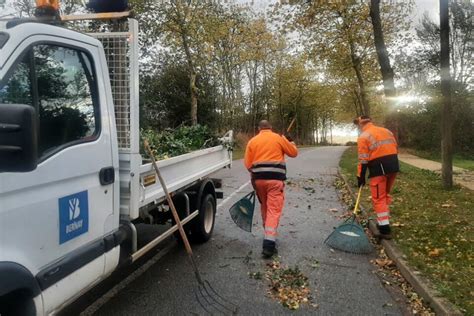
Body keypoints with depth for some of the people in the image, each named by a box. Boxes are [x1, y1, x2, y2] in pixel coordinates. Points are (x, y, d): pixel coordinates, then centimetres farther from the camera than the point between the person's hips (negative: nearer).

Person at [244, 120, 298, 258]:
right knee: (274, 210, -4)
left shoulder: (252, 141, 9)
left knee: (265, 207, 21)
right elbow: (294, 152, 12)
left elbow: (247, 164, 4)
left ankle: (269, 235, 36)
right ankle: (268, 244, -12)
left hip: (259, 178, 3)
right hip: (275, 178, -3)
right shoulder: (279, 138, 3)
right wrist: (290, 141, 28)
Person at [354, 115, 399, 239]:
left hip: (378, 168, -7)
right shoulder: (386, 131, 18)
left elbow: (363, 159, -8)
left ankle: (385, 229, -3)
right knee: (386, 194, 21)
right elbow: (395, 148, 18)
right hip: (393, 165, 7)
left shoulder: (363, 136, -3)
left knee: (379, 198, -2)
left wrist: (361, 176, -4)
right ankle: (383, 221, 30)